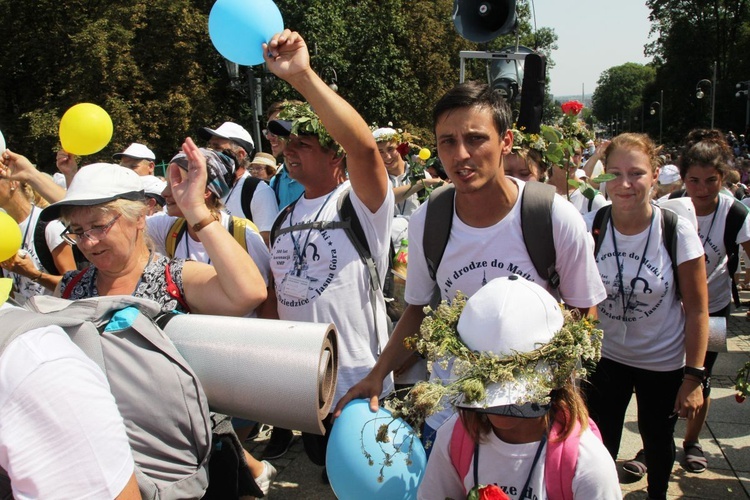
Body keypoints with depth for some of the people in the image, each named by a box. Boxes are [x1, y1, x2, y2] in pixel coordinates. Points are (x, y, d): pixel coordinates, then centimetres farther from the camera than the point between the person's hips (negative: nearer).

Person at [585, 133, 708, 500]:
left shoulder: (677, 231, -18)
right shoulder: (591, 227, -13)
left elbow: (697, 309, -11)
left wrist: (693, 377, -10)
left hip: (664, 361, -1)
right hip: (606, 356, 1)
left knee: (658, 440, 20)